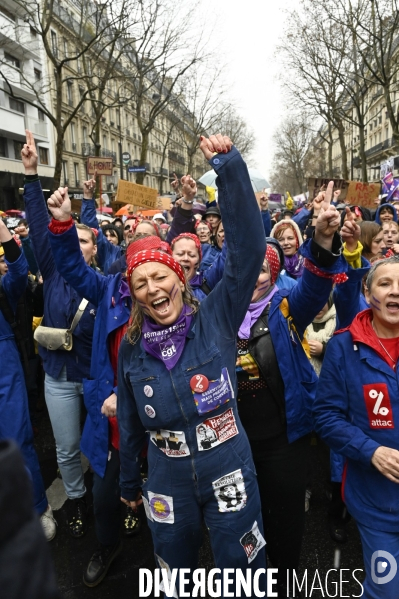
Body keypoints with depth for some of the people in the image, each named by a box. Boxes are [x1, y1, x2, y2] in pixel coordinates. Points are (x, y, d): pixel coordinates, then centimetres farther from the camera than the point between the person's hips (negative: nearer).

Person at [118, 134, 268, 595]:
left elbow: (248, 250, -25)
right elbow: (129, 420, 8)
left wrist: (228, 166, -30)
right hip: (166, 480, 3)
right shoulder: (131, 347, -4)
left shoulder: (215, 320, -13)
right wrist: (129, 481, 18)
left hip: (230, 471, -2)